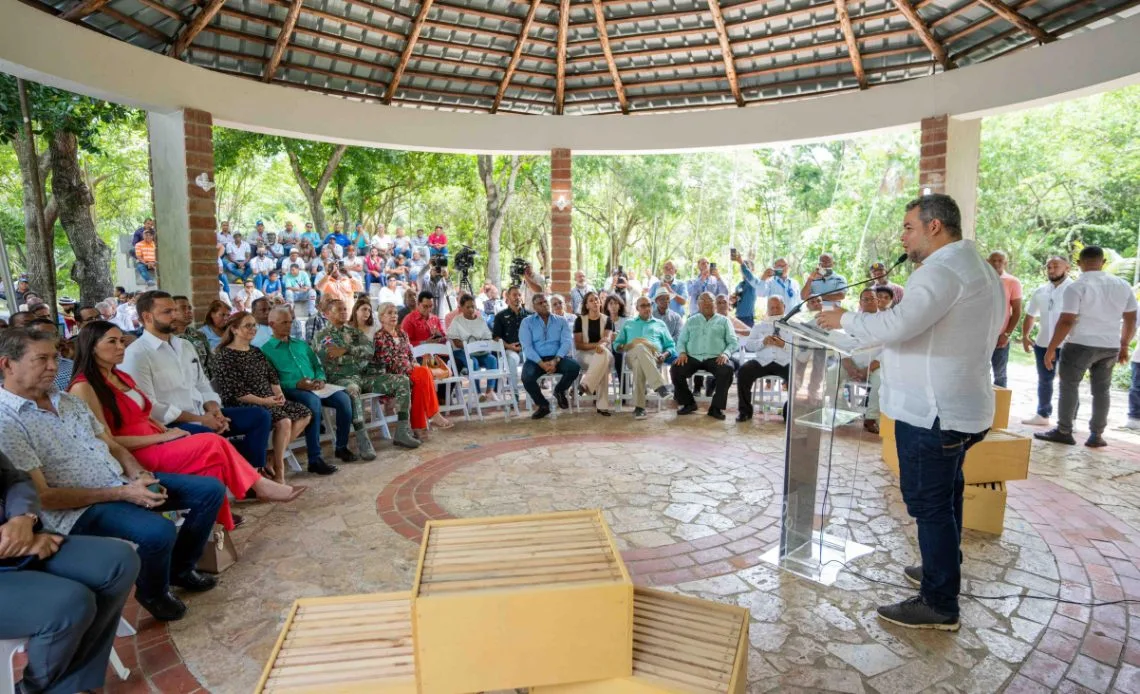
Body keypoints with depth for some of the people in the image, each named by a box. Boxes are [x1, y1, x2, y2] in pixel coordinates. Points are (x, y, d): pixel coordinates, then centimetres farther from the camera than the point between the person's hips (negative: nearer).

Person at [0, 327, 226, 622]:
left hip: (124, 483, 8)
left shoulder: (70, 401, 11)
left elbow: (113, 447, 14)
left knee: (211, 489, 2)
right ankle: (153, 593, 1)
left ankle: (179, 568, 21)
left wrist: (139, 476, -7)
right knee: (158, 531, -34)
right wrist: (121, 493, -20)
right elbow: (41, 496, -17)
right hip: (77, 509, -8)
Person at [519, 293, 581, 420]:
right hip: (536, 359, -1)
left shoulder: (561, 321, 11)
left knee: (574, 367, -28)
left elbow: (567, 342, -2)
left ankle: (559, 391, 6)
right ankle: (542, 405, -3)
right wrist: (542, 364, -20)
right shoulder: (527, 322, 6)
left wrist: (555, 360, -20)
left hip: (557, 358, 2)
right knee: (527, 377, -32)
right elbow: (527, 346, -6)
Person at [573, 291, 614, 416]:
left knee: (603, 354, -37)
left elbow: (608, 338, -9)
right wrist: (595, 345, -12)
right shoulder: (580, 320, 6)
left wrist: (601, 345, -32)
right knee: (602, 366, -35)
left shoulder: (607, 320, 11)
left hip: (605, 353, 1)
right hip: (584, 354, -1)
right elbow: (578, 345, -1)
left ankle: (587, 385, -35)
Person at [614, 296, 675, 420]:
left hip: (654, 356, 1)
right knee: (640, 348, -43)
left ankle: (639, 406, -49)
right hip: (632, 355, 0)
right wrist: (623, 347, 0)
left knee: (640, 363, -42)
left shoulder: (660, 324, 32)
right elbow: (616, 344, 26)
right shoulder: (628, 323, 34)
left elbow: (671, 346, 24)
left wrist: (665, 354, 0)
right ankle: (660, 384, -55)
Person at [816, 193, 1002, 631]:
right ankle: (944, 570, 38)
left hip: (933, 411, -11)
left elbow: (897, 325, -29)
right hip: (962, 406, 11)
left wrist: (845, 320, -14)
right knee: (945, 496, 22)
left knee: (929, 503, -3)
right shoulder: (980, 269, 16)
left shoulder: (943, 270, -19)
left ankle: (940, 605, 6)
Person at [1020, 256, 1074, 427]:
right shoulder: (1040, 291, 9)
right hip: (1043, 343, 6)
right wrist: (1025, 336, 8)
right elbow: (1030, 316, 18)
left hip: (1067, 345, -6)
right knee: (1044, 380, 16)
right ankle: (1042, 414, 28)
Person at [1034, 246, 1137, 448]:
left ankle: (1064, 432, 8)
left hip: (1081, 345, -5)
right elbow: (1131, 319, 12)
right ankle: (1096, 435, 15)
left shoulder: (1076, 287, -12)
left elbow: (1066, 321, -17)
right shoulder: (1123, 285, 7)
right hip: (1110, 347, 5)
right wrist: (1124, 345, 22)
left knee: (1069, 386, 5)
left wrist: (1051, 349, -12)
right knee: (1101, 390, 12)